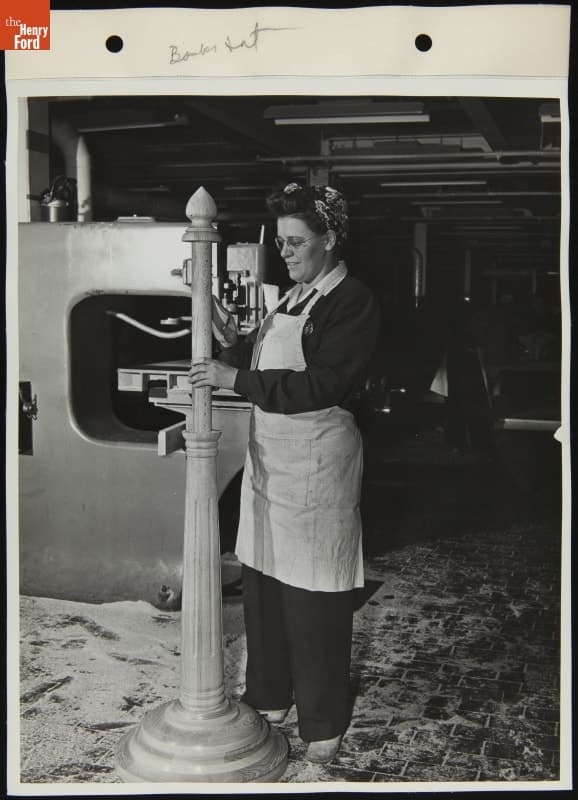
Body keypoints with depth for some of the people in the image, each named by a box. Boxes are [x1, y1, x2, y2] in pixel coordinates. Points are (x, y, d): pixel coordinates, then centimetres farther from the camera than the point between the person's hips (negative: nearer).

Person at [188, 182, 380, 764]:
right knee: (262, 579, 12)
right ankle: (271, 695, 28)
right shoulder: (292, 297, 14)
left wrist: (235, 378, -23)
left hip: (317, 457, -8)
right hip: (269, 453, 8)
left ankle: (323, 721, 14)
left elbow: (320, 385, -20)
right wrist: (231, 342, 0)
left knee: (313, 594, 0)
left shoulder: (353, 302, -11)